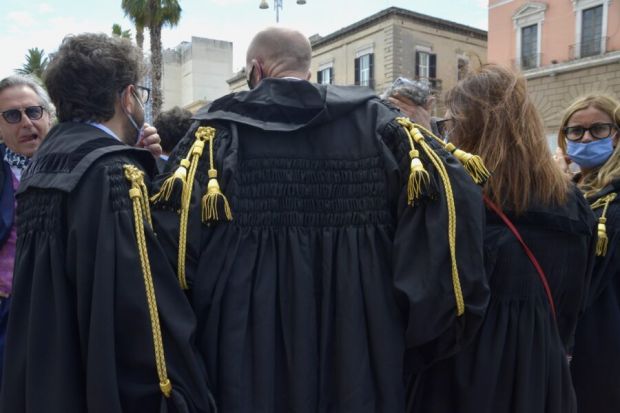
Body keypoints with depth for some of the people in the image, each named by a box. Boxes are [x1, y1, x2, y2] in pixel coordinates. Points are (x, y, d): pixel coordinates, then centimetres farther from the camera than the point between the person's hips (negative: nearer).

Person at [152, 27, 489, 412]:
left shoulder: (221, 123, -4)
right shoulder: (372, 116, 0)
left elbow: (174, 215, -14)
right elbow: (452, 195, -9)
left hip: (249, 336, -1)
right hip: (359, 329, 2)